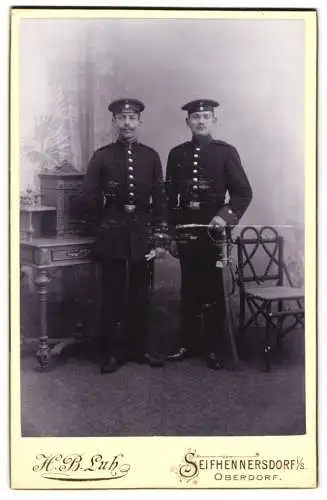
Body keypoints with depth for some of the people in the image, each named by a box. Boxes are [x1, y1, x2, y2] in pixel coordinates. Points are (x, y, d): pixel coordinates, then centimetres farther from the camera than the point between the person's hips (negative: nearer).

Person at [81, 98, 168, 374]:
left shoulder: (151, 156, 6)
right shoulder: (102, 156, 2)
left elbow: (160, 199, 5)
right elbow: (89, 198, 2)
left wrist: (159, 237, 2)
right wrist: (100, 229, 1)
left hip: (142, 236, 2)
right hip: (112, 237, -1)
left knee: (140, 295, 8)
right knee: (113, 296, 3)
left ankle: (142, 348, 20)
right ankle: (112, 352, 13)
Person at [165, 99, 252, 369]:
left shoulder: (226, 152, 0)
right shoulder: (177, 154, 9)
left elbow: (243, 192, -3)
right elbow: (170, 197, 10)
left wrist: (226, 216, -19)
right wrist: (171, 235, 7)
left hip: (212, 228, -3)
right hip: (185, 230, 3)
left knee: (212, 290, 3)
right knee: (189, 289, 9)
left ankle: (213, 348, 13)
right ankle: (188, 343, 20)